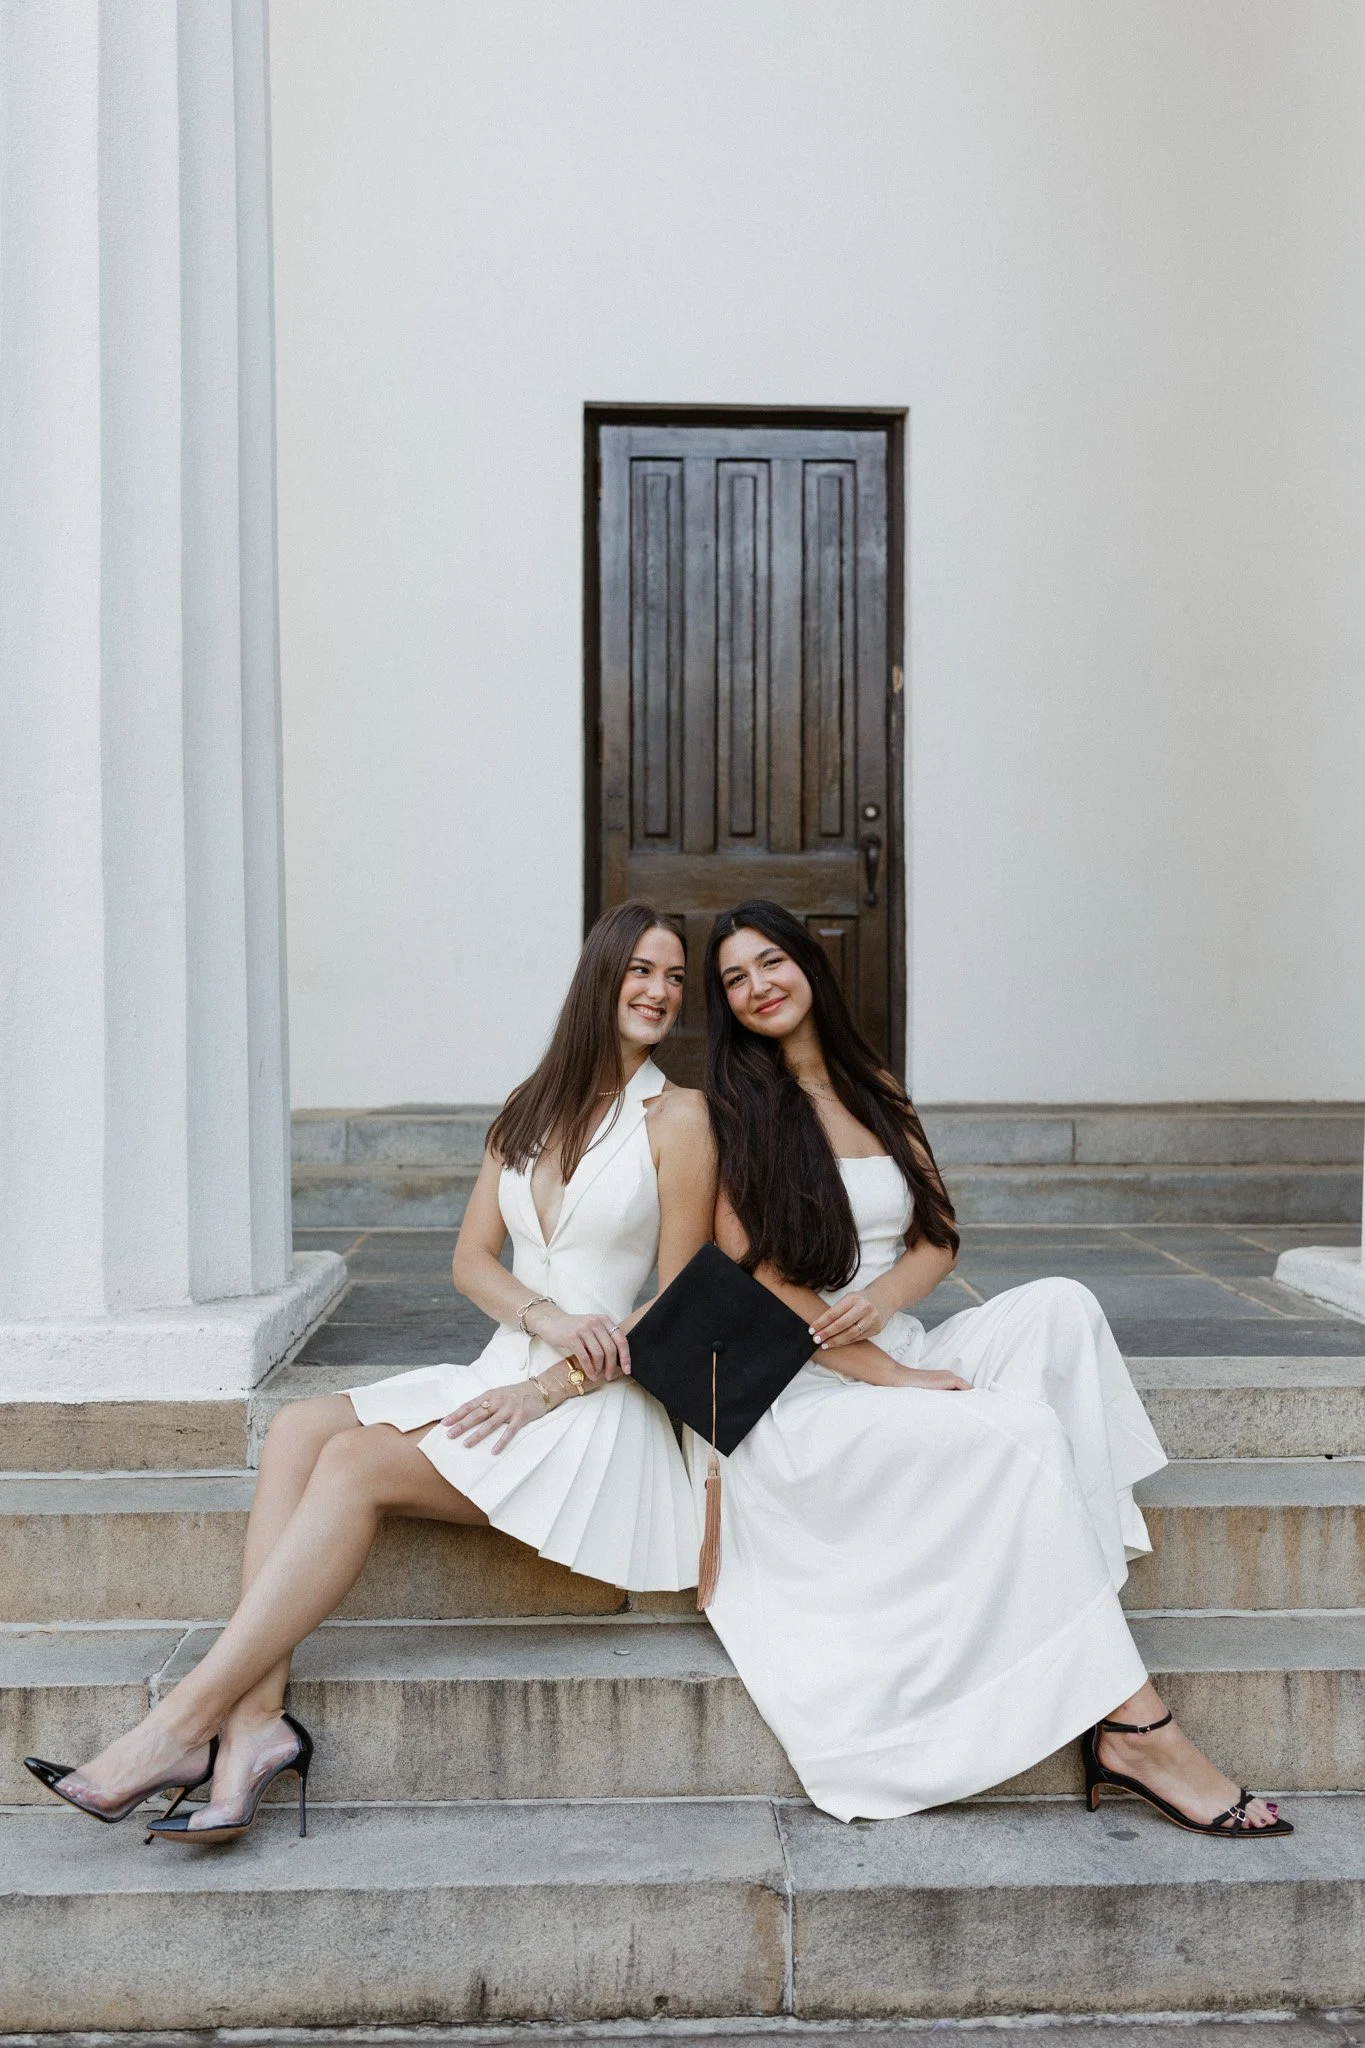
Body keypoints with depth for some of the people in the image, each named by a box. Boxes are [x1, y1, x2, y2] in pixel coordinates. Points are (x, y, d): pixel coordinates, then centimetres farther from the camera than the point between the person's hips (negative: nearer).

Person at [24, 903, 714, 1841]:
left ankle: (187, 1722, -22)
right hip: (505, 1375, 6)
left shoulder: (678, 1115, -3)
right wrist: (545, 1316, -11)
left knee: (357, 1462, -24)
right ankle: (257, 1714, -25)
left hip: (593, 1409, -6)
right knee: (300, 1428, -16)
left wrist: (545, 1390, -14)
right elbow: (472, 1257, 10)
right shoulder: (534, 1108, 15)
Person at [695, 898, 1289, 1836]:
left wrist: (882, 1299, -11)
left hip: (898, 1354, 6)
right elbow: (756, 1284, -10)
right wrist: (889, 1376, -17)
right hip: (794, 1394, -5)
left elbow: (939, 1237, 13)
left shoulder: (875, 1090, 15)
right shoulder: (731, 1113, -2)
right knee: (1016, 1432, -28)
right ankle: (1135, 1726, -23)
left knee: (1059, 1306, -21)